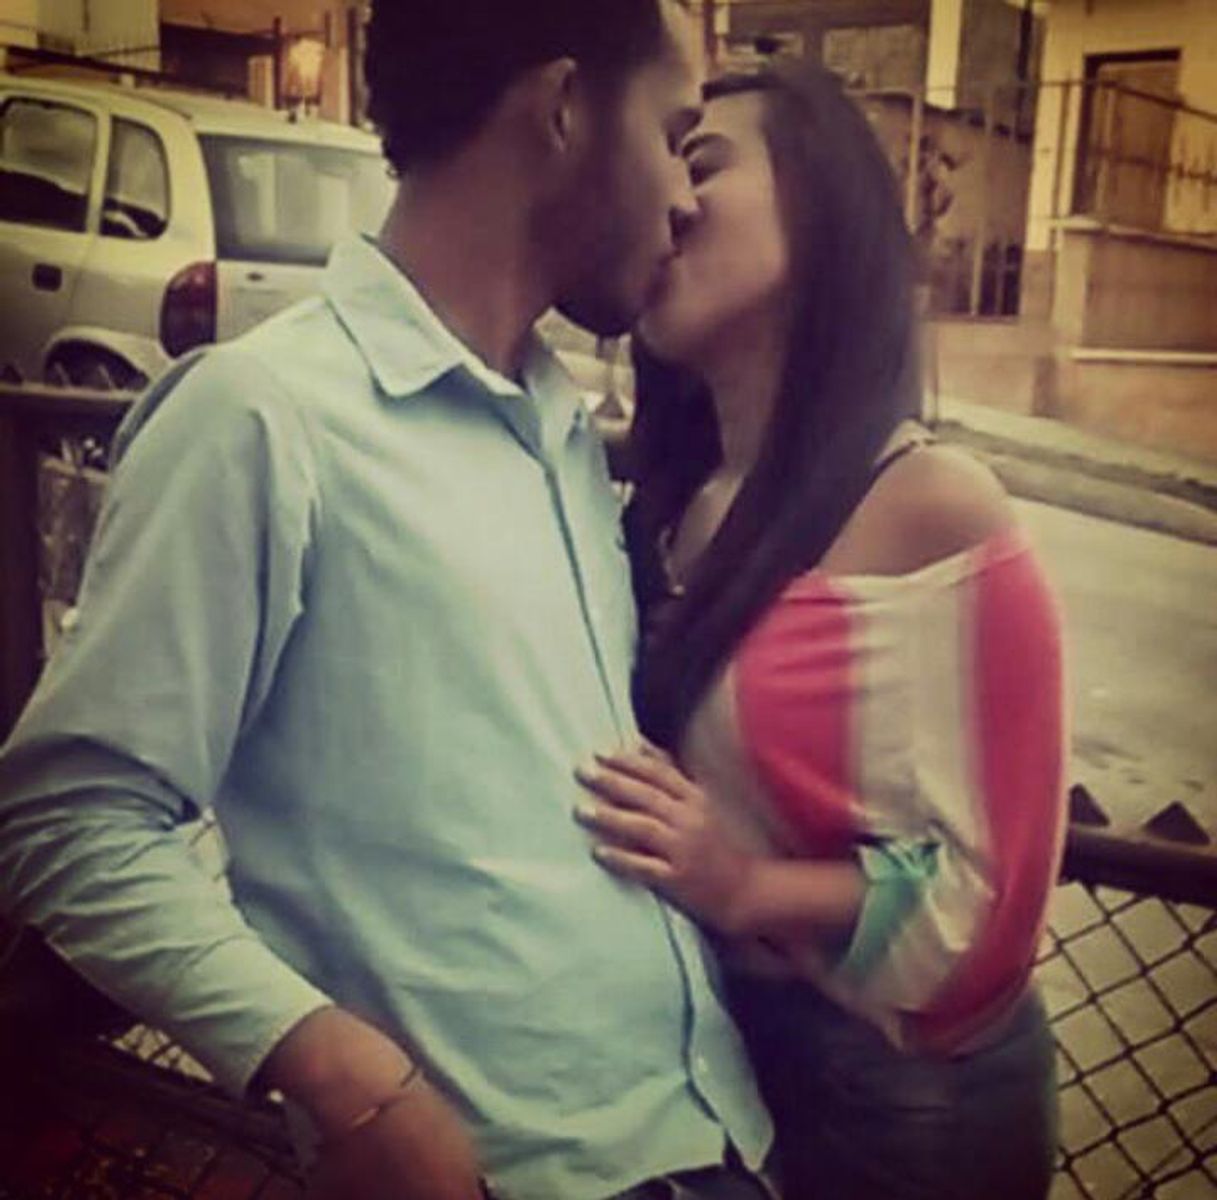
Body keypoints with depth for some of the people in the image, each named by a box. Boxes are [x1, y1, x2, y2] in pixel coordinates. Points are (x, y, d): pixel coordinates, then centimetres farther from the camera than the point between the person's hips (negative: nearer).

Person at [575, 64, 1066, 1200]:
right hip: (706, 1052, 6)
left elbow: (982, 899, -16)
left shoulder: (932, 508, -19)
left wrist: (748, 887, -26)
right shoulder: (677, 512, 0)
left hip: (894, 1084, -5)